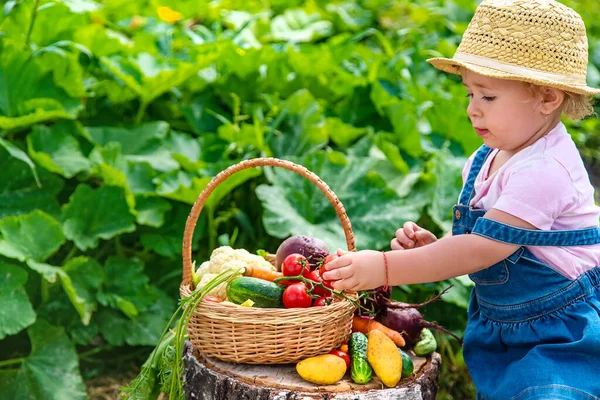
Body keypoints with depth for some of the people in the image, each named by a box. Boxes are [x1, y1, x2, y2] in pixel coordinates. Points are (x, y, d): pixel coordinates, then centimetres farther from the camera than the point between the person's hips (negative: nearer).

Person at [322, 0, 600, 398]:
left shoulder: (545, 171, -25)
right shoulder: (487, 160, 2)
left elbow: (483, 248, -30)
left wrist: (385, 268, -32)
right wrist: (433, 246, -10)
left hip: (561, 337, -8)